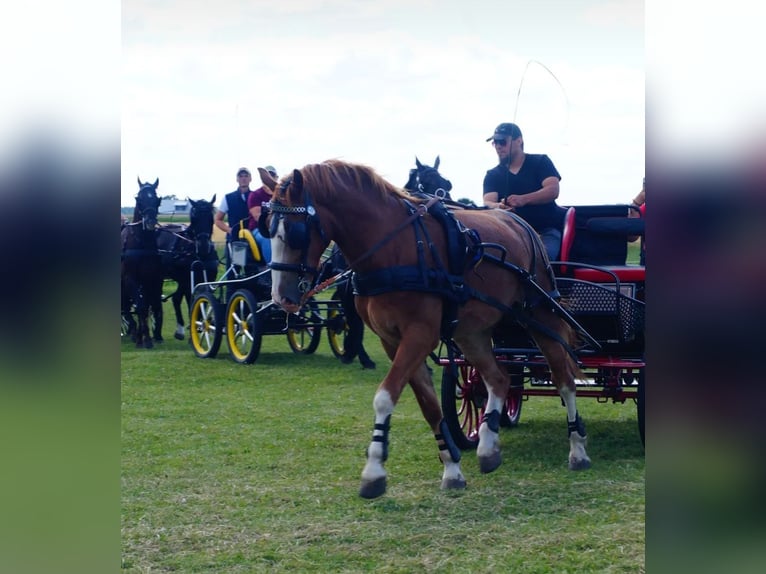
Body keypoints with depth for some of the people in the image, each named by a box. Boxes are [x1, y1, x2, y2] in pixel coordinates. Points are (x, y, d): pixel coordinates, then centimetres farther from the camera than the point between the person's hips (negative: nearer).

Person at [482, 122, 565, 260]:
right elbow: (488, 202, -3)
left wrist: (523, 199, -29)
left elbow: (553, 190, -10)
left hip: (545, 231, -3)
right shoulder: (492, 175, 14)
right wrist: (499, 206, -31)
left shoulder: (540, 162, 7)